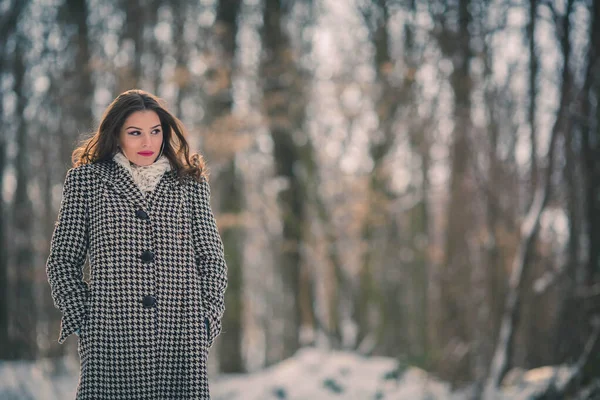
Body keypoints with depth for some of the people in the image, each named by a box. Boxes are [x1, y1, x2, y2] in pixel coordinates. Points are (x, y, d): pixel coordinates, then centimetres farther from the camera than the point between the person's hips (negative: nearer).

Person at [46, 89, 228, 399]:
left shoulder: (190, 182, 15)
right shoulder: (86, 180, 11)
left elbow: (212, 259, 15)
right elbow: (62, 260, 10)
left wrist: (207, 317, 3)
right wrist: (81, 318, -1)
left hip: (181, 338, 1)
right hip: (111, 337, -1)